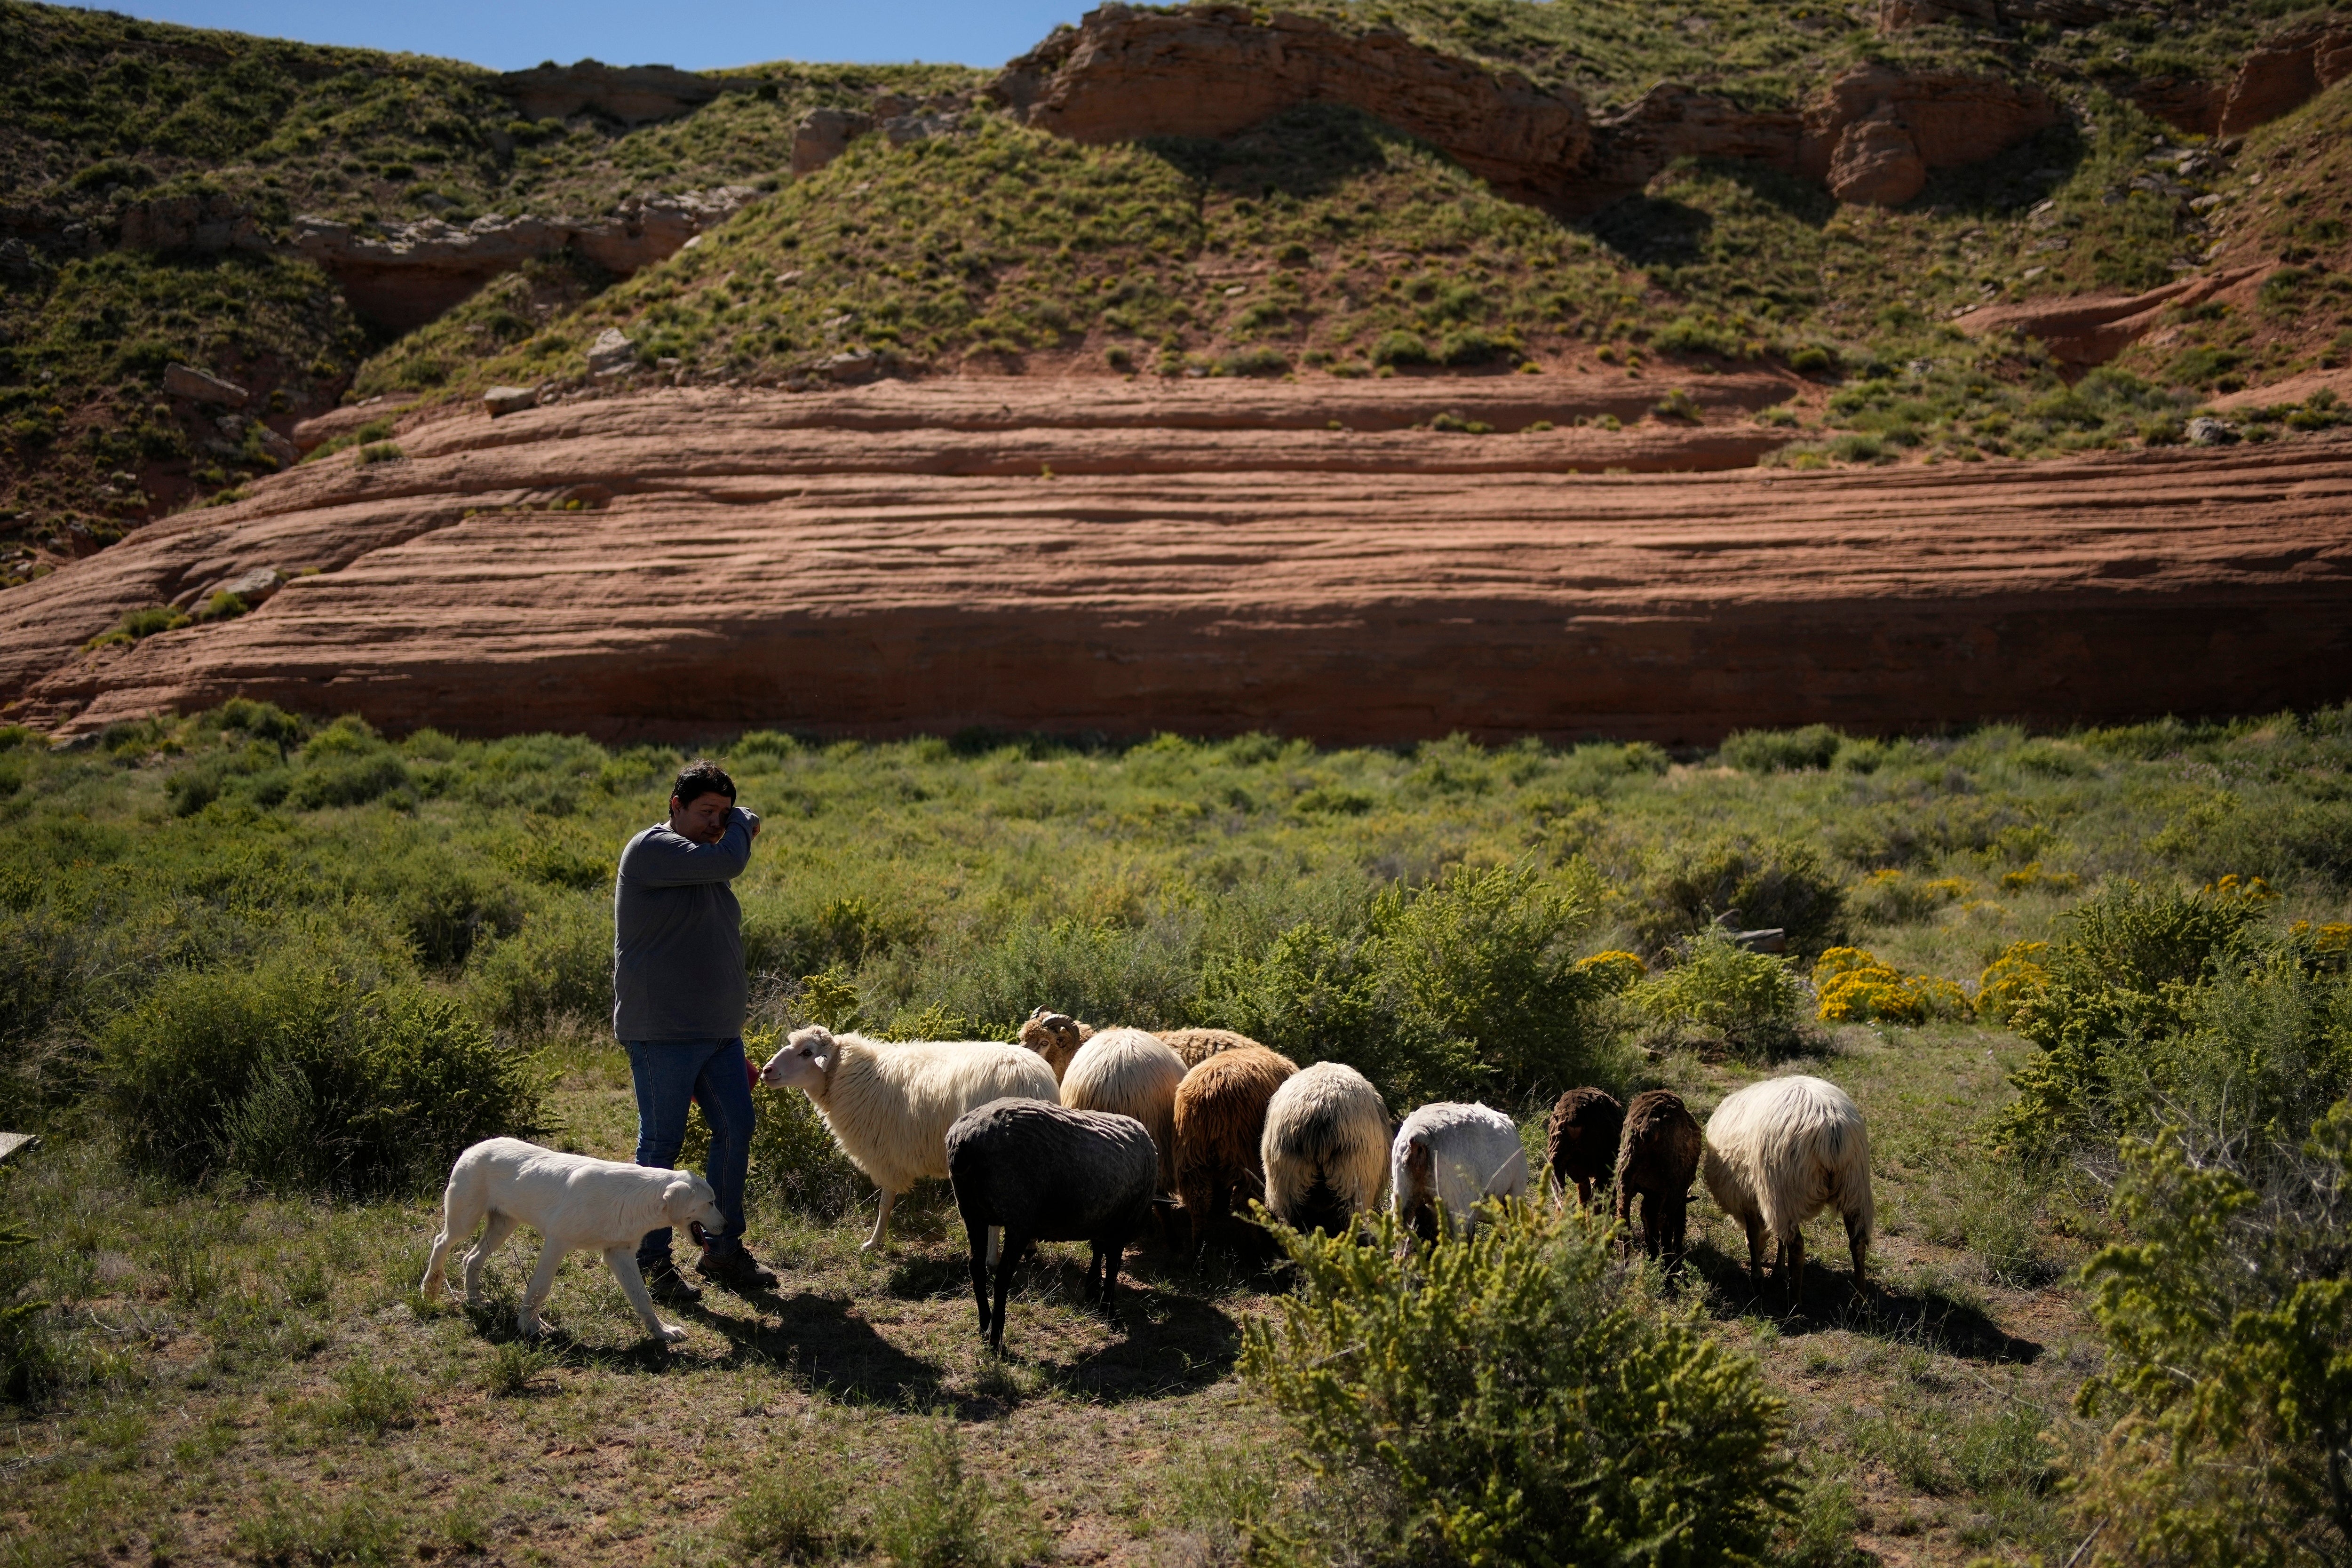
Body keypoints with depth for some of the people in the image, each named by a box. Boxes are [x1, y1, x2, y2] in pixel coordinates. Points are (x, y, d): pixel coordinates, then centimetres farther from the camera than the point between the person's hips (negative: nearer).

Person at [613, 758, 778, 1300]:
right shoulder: (651, 850, -9)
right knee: (661, 1143, -1)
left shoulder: (706, 867, 18)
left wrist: (737, 1008, 23)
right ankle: (652, 1261, 10)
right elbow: (730, 859, -24)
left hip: (718, 1031, 8)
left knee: (736, 1130, 7)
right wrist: (744, 824, -3)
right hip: (662, 1034, -8)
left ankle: (723, 1249, 19)